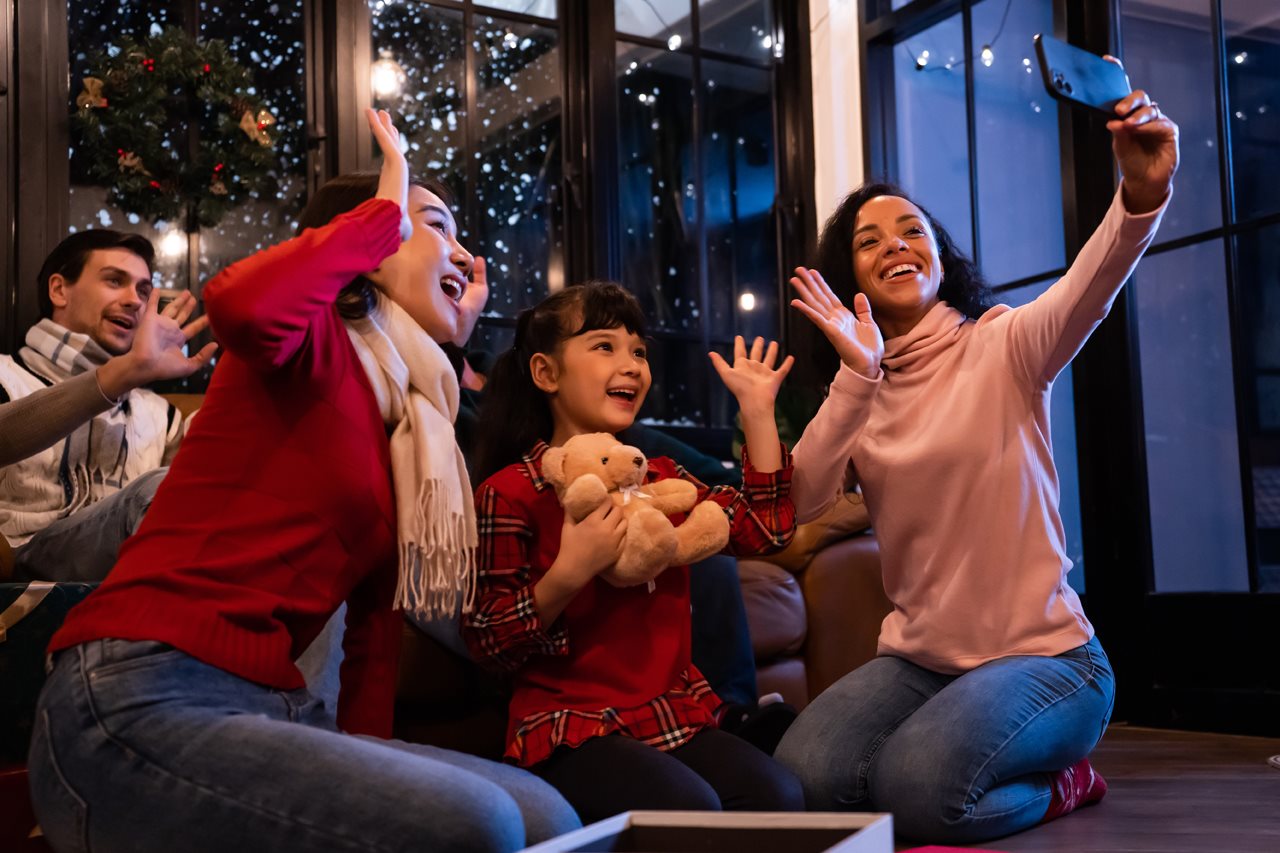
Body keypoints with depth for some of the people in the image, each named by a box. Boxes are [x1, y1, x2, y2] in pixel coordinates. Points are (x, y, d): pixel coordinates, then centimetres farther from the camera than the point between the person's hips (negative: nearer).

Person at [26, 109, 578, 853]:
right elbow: (240, 304, -28)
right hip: (141, 701, -8)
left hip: (273, 708, 8)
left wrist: (369, 774, 10)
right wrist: (386, 209, -11)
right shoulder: (316, 344, -2)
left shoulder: (410, 427, 20)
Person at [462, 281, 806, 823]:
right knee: (687, 807, -29)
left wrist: (757, 409, 4)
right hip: (570, 729, -5)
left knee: (777, 794, -20)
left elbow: (765, 528, 5)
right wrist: (566, 576, -23)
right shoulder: (510, 493, -5)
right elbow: (488, 646, -7)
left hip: (674, 715, 5)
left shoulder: (660, 478, 16)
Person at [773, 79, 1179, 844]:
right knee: (802, 778, -19)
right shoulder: (860, 394, 7)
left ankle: (1054, 781, 5)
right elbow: (801, 503, -11)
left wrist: (1142, 194, -48)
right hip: (919, 658, 5)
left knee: (914, 788, -29)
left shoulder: (999, 347, -5)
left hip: (1043, 653, -4)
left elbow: (1088, 291, -28)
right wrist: (856, 376, -21)